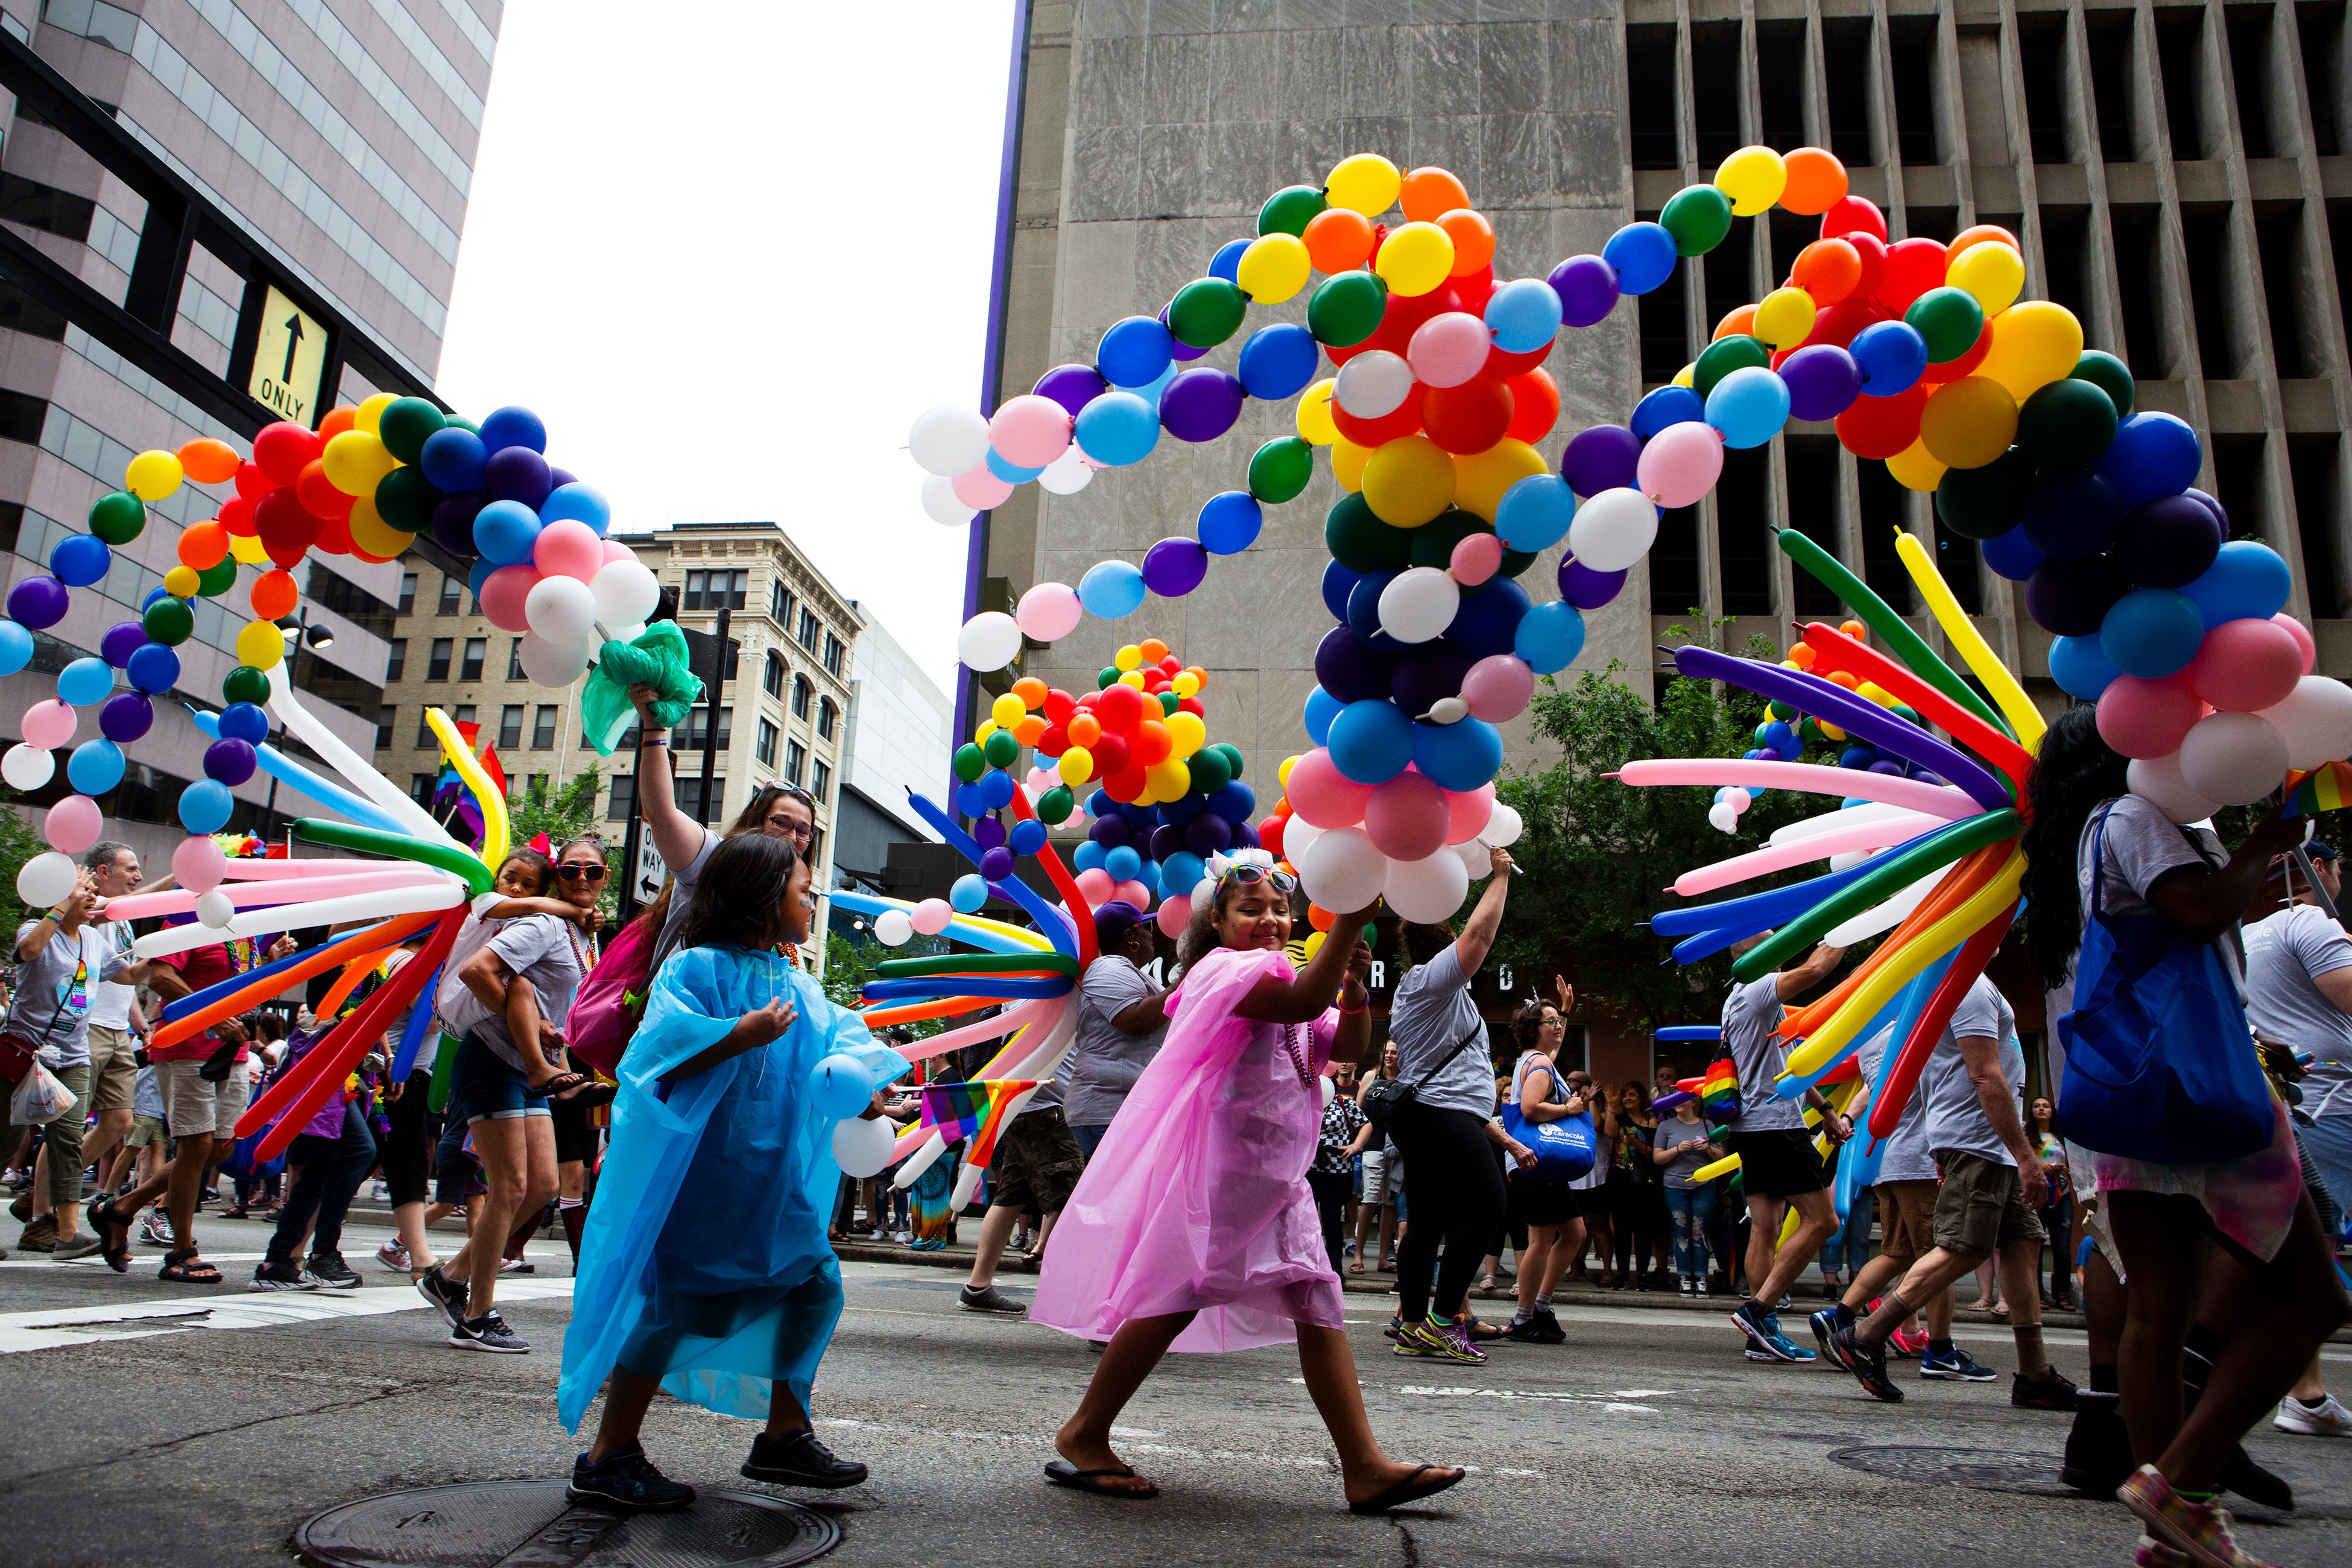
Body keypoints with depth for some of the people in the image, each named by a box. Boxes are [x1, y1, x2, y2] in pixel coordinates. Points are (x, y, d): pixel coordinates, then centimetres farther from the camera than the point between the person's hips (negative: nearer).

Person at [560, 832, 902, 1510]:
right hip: (695, 1180, -8)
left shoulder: (797, 986, 13)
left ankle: (784, 1435, 23)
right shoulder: (696, 969, -11)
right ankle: (608, 1459, 11)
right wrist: (745, 1034, -26)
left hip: (773, 1181, 8)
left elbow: (839, 1049, 12)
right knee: (674, 1303, -3)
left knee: (813, 1284, 9)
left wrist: (869, 1096, -7)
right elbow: (662, 1055, -20)